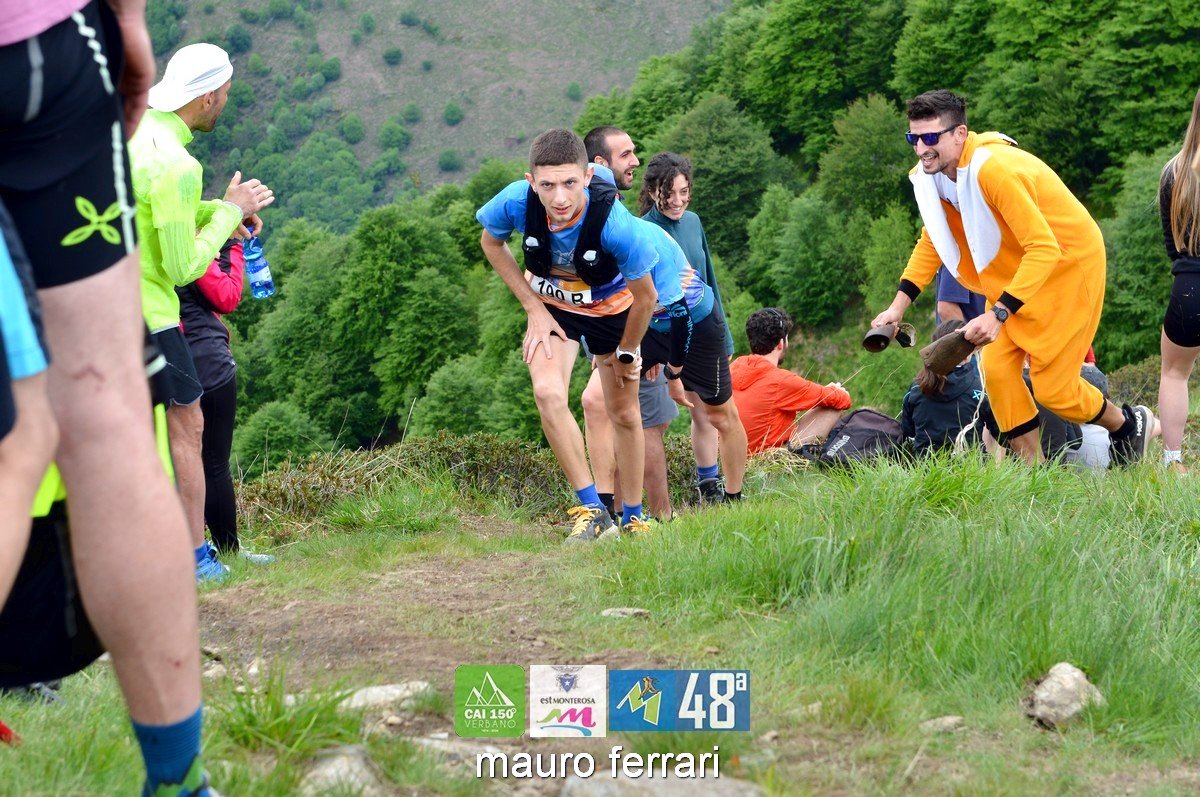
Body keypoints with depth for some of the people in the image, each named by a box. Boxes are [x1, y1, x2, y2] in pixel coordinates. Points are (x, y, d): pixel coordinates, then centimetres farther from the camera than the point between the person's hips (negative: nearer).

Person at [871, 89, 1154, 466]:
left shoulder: (994, 169, -34)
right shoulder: (932, 172, -8)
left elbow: (1044, 248, -35)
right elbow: (932, 239, 7)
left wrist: (998, 314, -41)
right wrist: (899, 304, -2)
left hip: (1069, 264, -8)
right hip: (1018, 270, 8)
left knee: (1051, 386, -3)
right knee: (997, 368, -4)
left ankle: (1129, 424, 24)